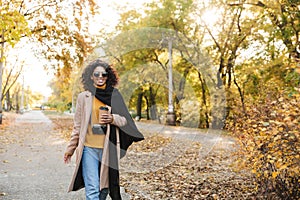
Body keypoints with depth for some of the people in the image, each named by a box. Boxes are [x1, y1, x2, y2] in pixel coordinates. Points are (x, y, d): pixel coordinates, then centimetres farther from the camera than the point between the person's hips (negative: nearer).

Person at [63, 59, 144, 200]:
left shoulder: (114, 96, 5)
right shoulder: (83, 97, 5)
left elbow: (125, 120, 7)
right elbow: (77, 126, 11)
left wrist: (113, 119, -13)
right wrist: (70, 148, 12)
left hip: (108, 150, 1)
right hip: (89, 149, -1)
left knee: (104, 188, 11)